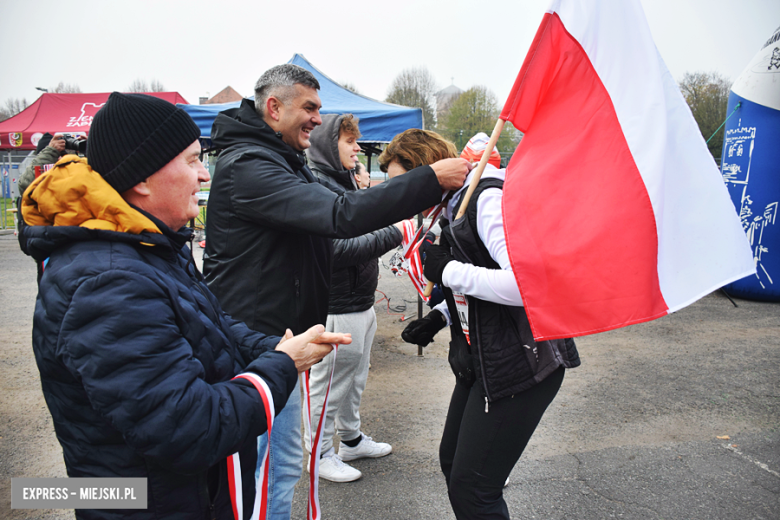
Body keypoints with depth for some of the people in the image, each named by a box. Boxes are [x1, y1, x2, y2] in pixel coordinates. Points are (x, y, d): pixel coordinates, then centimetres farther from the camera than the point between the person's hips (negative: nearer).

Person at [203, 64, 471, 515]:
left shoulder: (282, 163, 16)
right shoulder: (248, 166, -21)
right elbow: (340, 216, -32)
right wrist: (431, 180, -30)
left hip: (277, 335, 11)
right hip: (259, 340, -10)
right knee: (279, 466, 1)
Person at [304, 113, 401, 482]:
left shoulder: (346, 182, 12)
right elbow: (337, 249, -28)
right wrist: (393, 235, -28)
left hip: (361, 302, 10)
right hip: (336, 309, -10)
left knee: (355, 377, 22)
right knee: (328, 382, 6)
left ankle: (351, 439, 40)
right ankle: (321, 454, 24)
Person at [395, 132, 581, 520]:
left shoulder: (489, 197, -18)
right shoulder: (456, 205, 12)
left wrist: (448, 270, -22)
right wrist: (439, 317, 8)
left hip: (520, 363, -10)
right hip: (482, 361, 10)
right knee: (452, 462, 21)